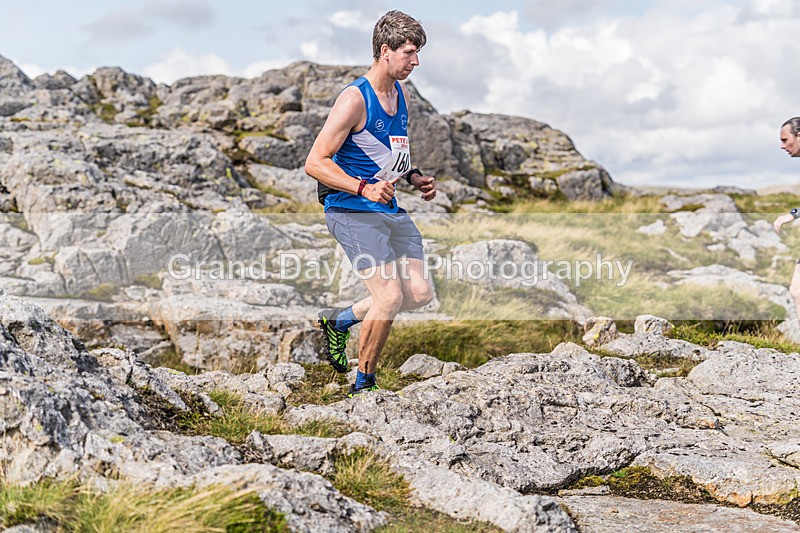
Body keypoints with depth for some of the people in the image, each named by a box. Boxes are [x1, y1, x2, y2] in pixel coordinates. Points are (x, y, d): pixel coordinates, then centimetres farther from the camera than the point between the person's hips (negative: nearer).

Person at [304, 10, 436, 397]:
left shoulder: (402, 93, 11)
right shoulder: (354, 98, -15)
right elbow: (315, 163, -18)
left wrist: (414, 178, 8)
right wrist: (363, 188, -28)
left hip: (390, 209, 8)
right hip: (351, 211, -8)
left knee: (419, 294, 1)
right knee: (390, 297, -15)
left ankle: (339, 321, 24)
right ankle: (363, 385, 6)